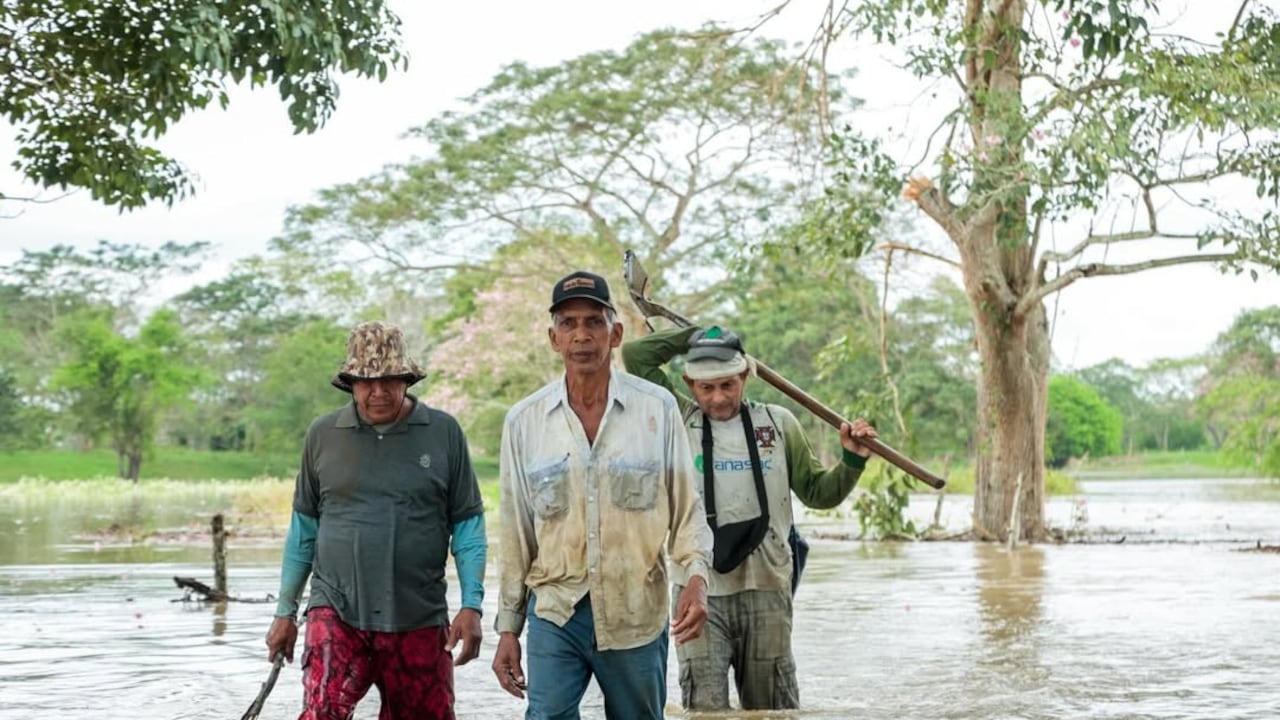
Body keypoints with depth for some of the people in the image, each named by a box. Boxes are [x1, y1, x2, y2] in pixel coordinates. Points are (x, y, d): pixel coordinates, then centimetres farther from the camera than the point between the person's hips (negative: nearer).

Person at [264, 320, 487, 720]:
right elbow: (303, 529, 13)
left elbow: (467, 525, 4)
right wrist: (285, 611, 13)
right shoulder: (323, 435, 6)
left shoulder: (444, 433, 2)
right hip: (337, 612, 0)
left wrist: (471, 605, -5)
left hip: (420, 622, 1)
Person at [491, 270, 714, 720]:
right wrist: (508, 627, 8)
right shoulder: (524, 421, 2)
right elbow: (516, 534, 7)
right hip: (555, 613, 0)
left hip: (637, 615, 0)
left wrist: (696, 575, -17)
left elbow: (687, 507, 1)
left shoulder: (657, 408, -2)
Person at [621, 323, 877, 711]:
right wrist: (696, 335, 3)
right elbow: (635, 356, 0)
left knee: (774, 707, 10)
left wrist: (852, 461, -1)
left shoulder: (778, 424, 9)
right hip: (700, 592, -2)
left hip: (767, 590, 2)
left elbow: (816, 492, 15)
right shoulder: (679, 421, 5)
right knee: (705, 706, -9)